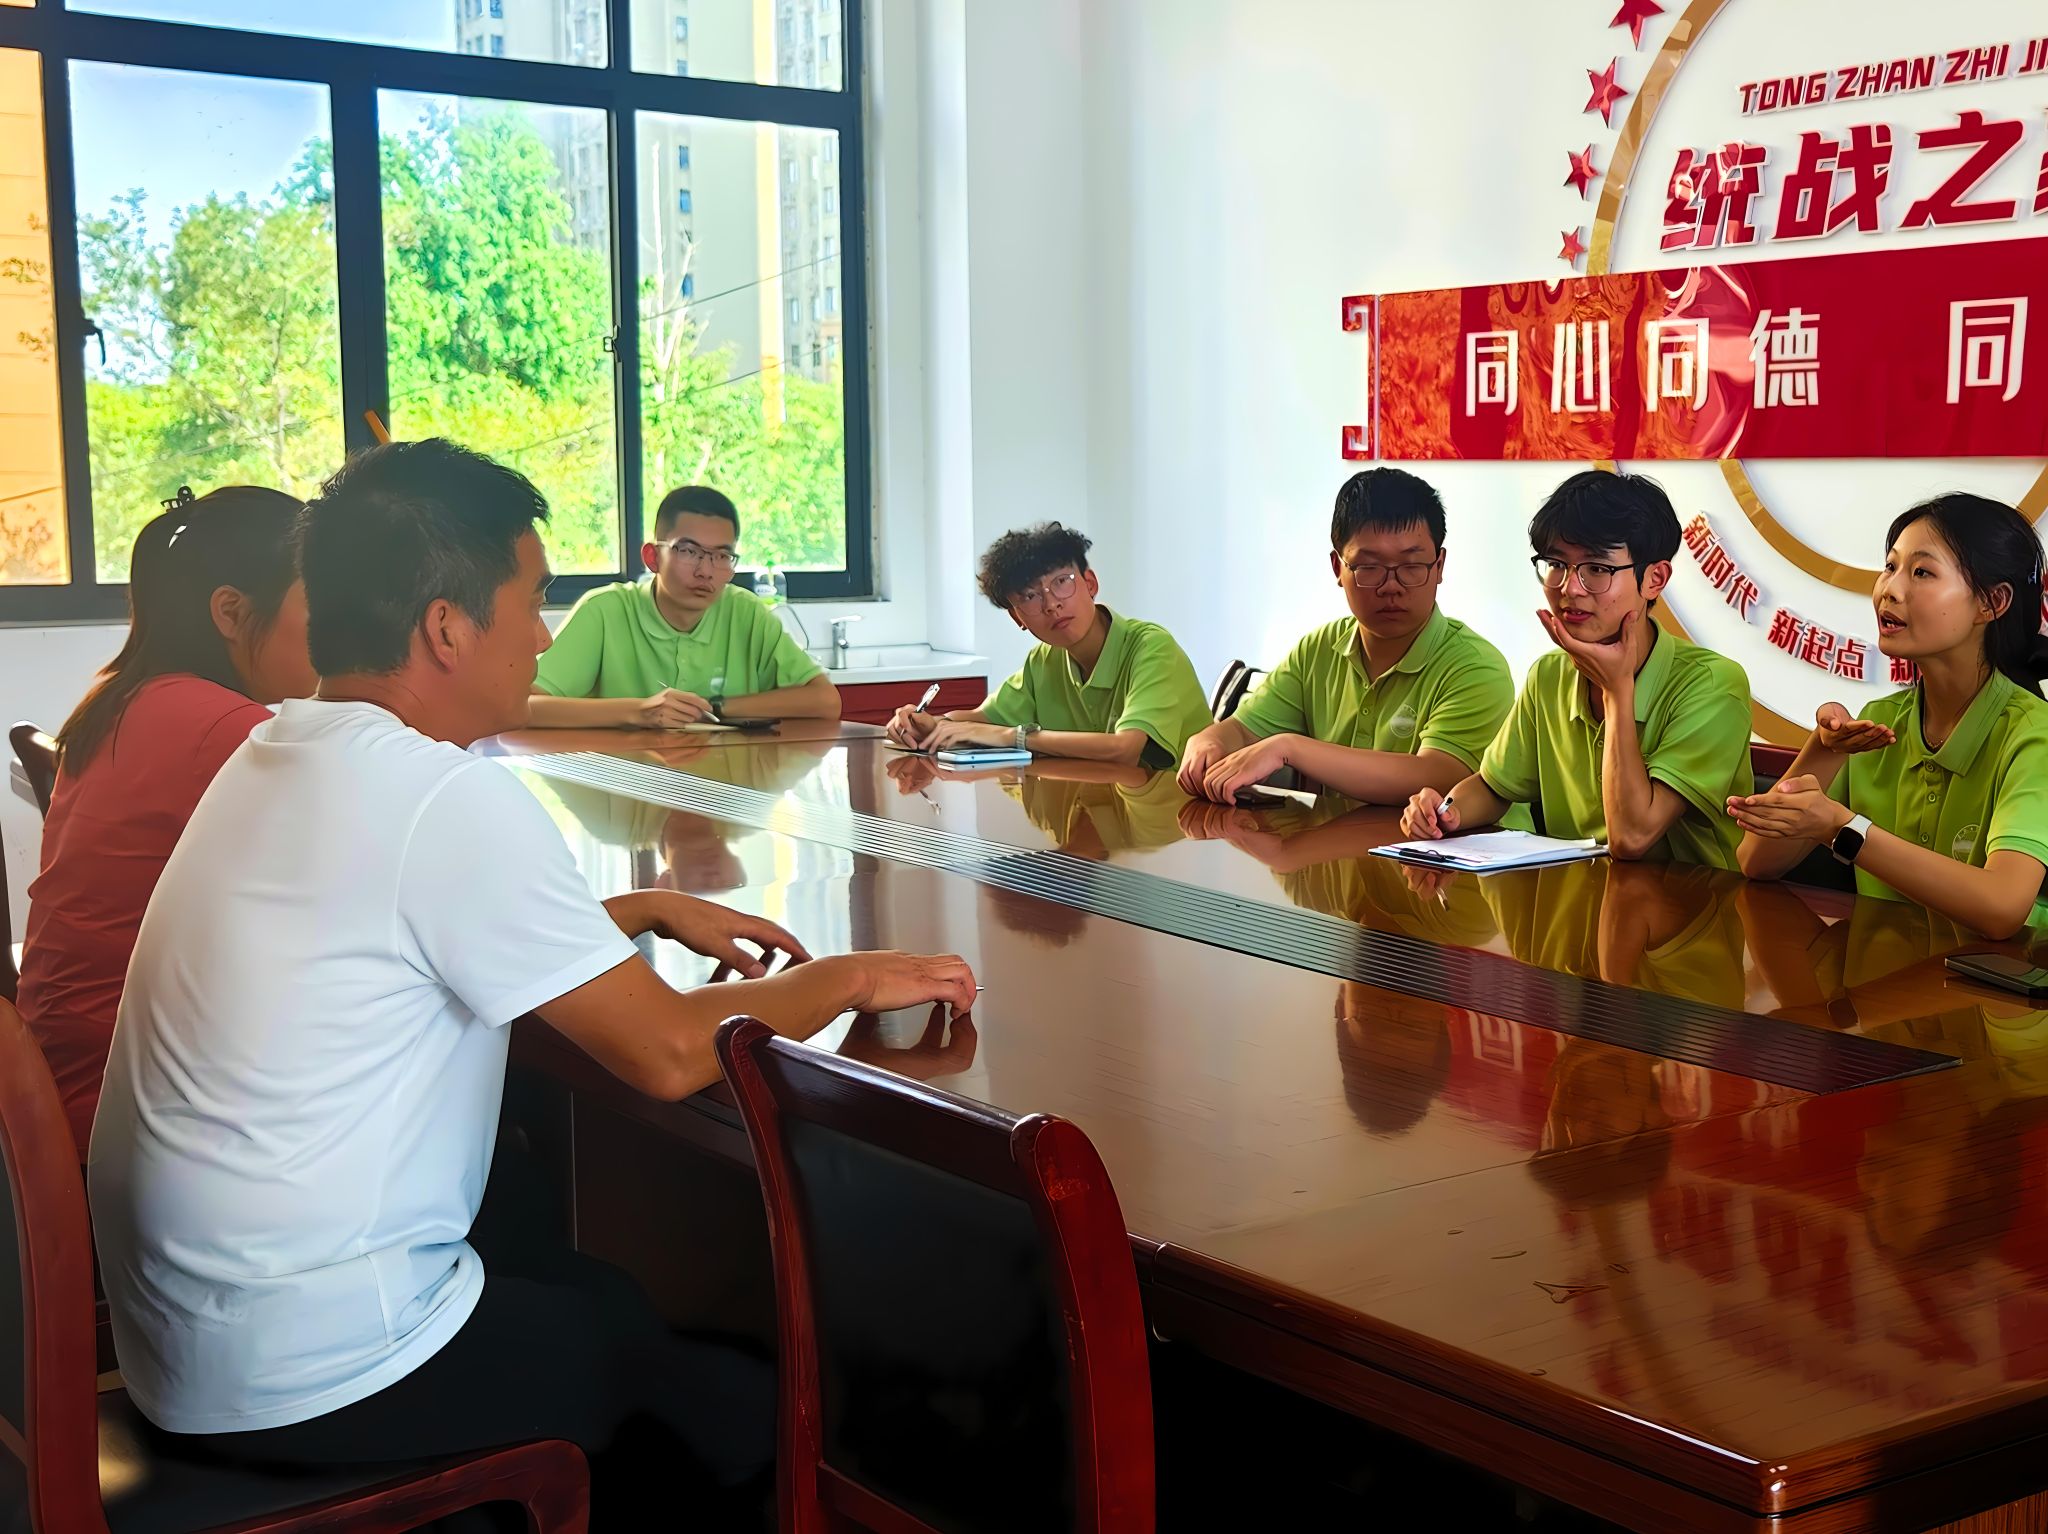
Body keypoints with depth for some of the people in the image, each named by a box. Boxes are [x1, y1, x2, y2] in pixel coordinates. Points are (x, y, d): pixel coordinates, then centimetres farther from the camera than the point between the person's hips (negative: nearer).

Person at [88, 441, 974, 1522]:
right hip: (318, 1375, -9)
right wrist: (848, 980, -4)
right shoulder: (445, 796, -22)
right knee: (749, 1410, 10)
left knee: (592, 1290, 27)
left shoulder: (276, 758, 6)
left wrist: (648, 911, 16)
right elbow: (668, 1054, -18)